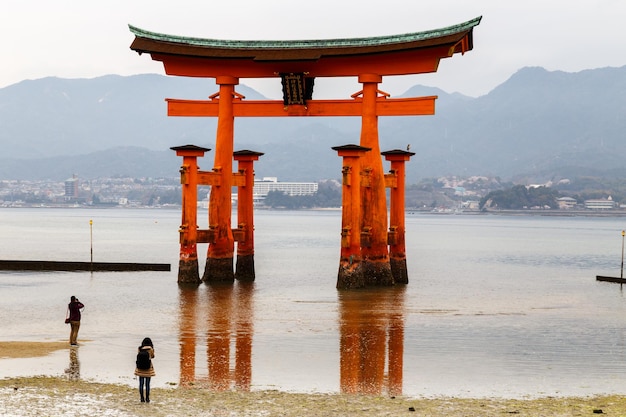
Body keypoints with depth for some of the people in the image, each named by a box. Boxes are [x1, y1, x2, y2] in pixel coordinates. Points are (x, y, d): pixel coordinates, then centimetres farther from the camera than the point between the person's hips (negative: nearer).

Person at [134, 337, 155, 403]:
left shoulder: (139, 349, -2)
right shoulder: (150, 349, -8)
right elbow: (152, 356, 7)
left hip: (140, 368, 2)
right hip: (148, 368, -2)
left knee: (141, 383, 7)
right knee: (147, 384, 2)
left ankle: (142, 398, 8)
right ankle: (147, 398, 3)